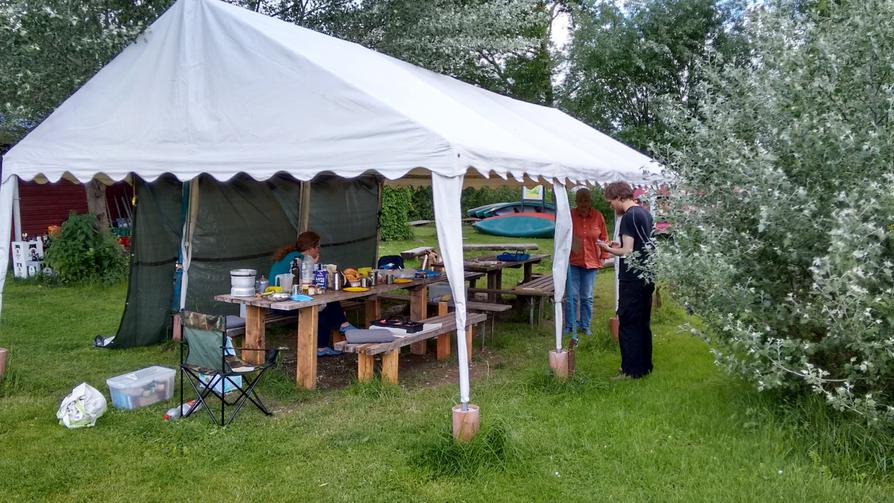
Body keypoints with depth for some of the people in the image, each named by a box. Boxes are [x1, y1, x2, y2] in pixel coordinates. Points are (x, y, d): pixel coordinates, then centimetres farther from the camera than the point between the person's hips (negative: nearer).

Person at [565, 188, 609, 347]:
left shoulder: (598, 216, 0)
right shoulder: (569, 215, -5)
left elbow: (603, 237, 8)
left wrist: (603, 256, 6)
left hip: (591, 262, 1)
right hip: (572, 261, -1)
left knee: (587, 297, 9)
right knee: (571, 295, 0)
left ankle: (585, 325, 20)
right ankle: (570, 326, 11)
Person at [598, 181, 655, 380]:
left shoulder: (629, 217, -15)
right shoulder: (645, 213, 12)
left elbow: (627, 252, -19)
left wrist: (608, 249, -3)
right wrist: (620, 245, 13)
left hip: (632, 279, -9)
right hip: (647, 277, 9)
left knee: (628, 324, -2)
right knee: (643, 323, 15)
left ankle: (631, 370, 2)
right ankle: (645, 365, 23)